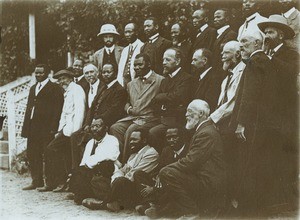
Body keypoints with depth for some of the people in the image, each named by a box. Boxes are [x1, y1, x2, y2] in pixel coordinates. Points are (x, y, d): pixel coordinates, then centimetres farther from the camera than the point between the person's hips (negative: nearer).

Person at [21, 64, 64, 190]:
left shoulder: (54, 88, -3)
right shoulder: (33, 88, 21)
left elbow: (57, 109, -8)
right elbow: (29, 108, 20)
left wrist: (53, 128, -16)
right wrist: (26, 127, 12)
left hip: (46, 128, -7)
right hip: (32, 127, 7)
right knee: (31, 155, 5)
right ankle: (36, 181, 13)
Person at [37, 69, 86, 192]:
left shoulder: (76, 90, -8)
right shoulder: (67, 93, 23)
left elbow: (79, 111, -17)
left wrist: (74, 132, -22)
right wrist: (60, 131, 12)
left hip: (71, 129, -9)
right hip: (66, 129, 9)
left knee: (50, 150, -11)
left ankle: (51, 183, -3)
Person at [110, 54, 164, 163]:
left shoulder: (160, 80, 2)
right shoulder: (131, 84, 24)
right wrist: (128, 108, 10)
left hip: (148, 118, -6)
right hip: (131, 117, 6)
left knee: (131, 130, -32)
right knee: (114, 128, -22)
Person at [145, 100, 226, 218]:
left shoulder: (206, 133, -18)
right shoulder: (202, 130, 17)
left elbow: (191, 162, -23)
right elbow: (190, 159, 14)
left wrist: (165, 170, -12)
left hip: (209, 184, -11)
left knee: (166, 173, -19)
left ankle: (189, 209, -7)